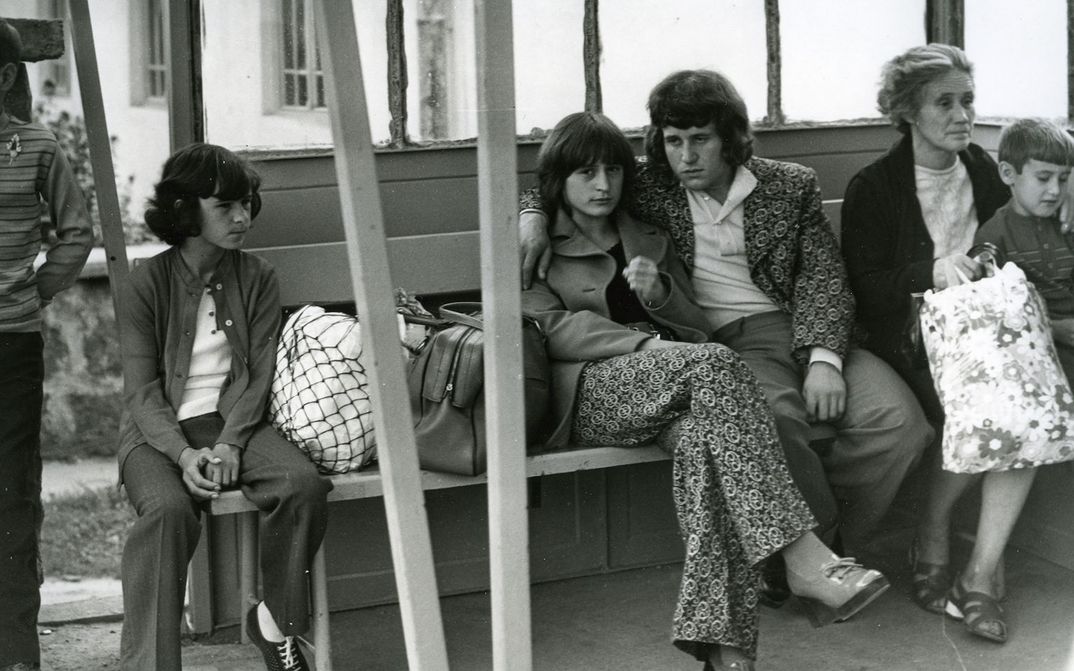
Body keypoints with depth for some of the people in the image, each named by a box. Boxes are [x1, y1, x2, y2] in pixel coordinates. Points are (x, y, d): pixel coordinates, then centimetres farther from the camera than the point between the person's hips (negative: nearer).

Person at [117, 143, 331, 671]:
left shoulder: (256, 278, 8)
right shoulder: (148, 283, 0)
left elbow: (260, 372, 2)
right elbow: (141, 389, -5)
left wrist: (230, 442, -16)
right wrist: (182, 454, -22)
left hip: (234, 422, 3)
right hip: (158, 431, -3)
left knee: (304, 485, -27)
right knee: (168, 510, -35)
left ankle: (274, 622, -5)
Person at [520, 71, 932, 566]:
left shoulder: (791, 186, 13)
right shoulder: (649, 185, 13)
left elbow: (822, 277, 5)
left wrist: (824, 359, -12)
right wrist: (532, 216, 0)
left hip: (804, 331, 2)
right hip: (723, 343, -2)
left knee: (899, 419, -23)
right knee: (772, 415, -37)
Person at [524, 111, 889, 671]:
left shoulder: (650, 242, 30)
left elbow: (697, 326, 23)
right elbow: (551, 328, -1)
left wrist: (660, 295, -1)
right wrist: (651, 345, -14)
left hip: (676, 379, 4)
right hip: (593, 393, -3)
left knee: (702, 438, -35)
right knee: (713, 365, -34)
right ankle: (804, 558, -42)